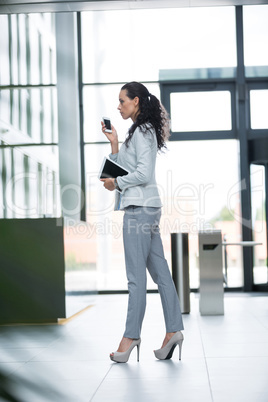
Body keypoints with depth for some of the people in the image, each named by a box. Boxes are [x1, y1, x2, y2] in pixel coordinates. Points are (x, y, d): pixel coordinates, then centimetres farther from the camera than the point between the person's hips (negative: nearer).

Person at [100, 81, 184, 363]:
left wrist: (116, 183, -7)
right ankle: (173, 330, 8)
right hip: (145, 207, 11)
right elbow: (123, 169, 23)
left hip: (140, 207, -11)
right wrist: (114, 142, 15)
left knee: (136, 275, -7)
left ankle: (131, 335, -2)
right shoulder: (139, 132, 21)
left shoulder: (142, 131, -9)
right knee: (159, 271, 7)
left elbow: (144, 173, -18)